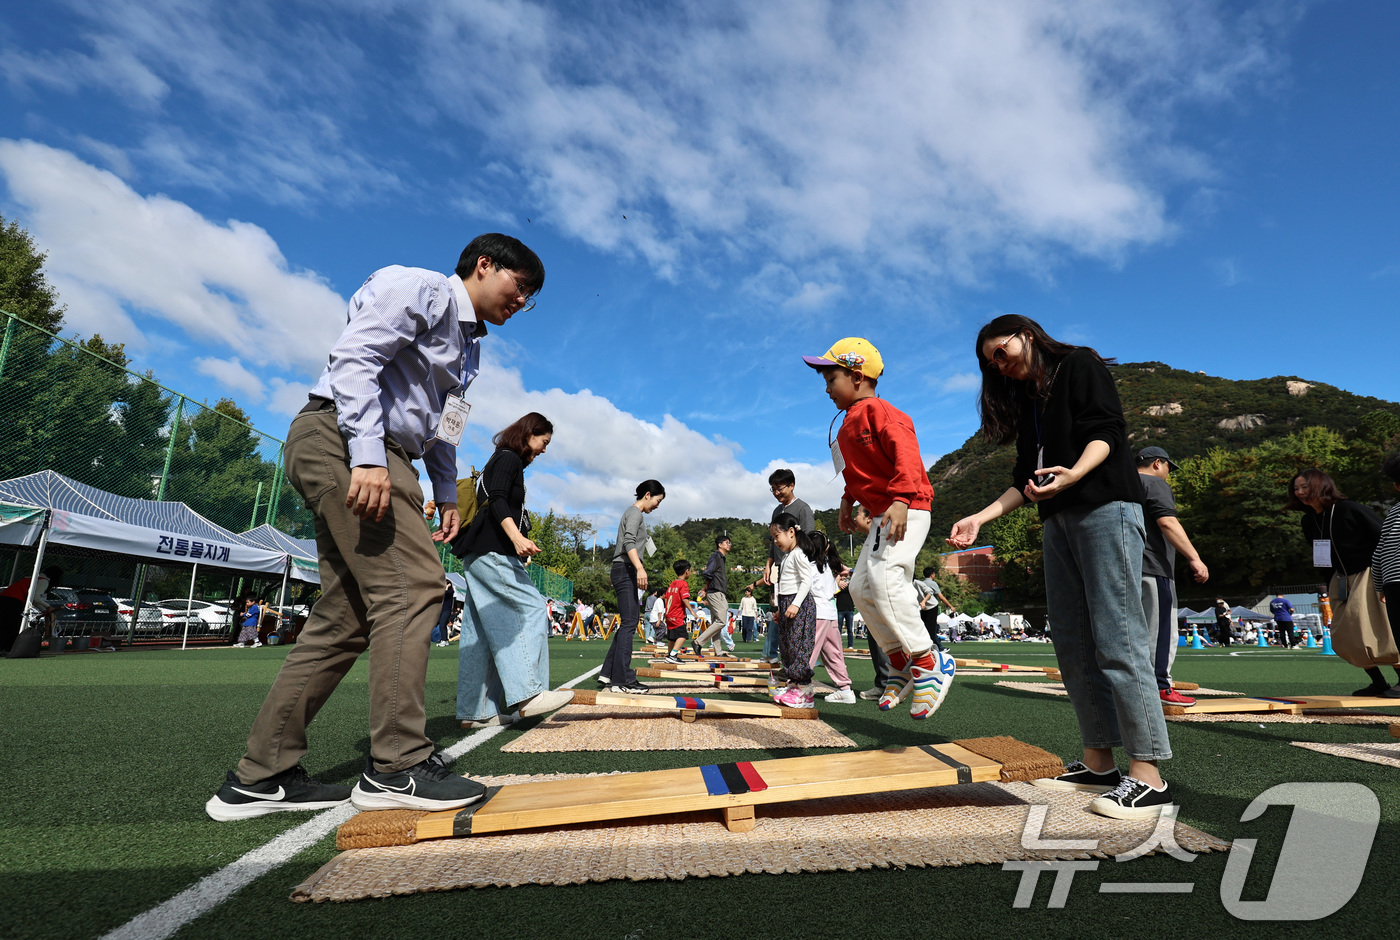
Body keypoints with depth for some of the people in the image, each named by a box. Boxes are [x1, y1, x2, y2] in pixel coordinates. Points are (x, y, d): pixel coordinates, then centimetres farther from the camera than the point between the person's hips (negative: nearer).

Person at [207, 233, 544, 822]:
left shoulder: (468, 344, 25)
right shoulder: (421, 290, -4)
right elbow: (354, 357, -17)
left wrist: (446, 494, 22)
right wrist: (368, 456, -27)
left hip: (377, 459, 10)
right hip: (340, 437, -10)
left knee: (348, 615, 5)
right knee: (411, 584, -18)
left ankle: (260, 777, 12)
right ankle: (397, 766, -14)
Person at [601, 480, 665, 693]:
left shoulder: (632, 513, 25)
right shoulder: (635, 512, -5)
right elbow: (629, 542, -21)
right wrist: (639, 568, -33)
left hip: (624, 572, 10)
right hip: (626, 570, -10)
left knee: (629, 621, 10)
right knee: (629, 622, -13)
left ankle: (608, 673, 12)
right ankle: (622, 680, -16)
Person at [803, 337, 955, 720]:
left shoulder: (877, 410, -12)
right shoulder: (850, 421, 18)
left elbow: (905, 454, -25)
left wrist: (901, 499, -35)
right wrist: (849, 500, 22)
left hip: (906, 510, -11)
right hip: (882, 515, 11)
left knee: (885, 579, -23)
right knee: (861, 587, 8)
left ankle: (929, 662, -11)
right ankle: (900, 661, 17)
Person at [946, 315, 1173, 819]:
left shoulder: (1080, 364, 5)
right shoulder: (1024, 401, 24)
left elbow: (1105, 431, -10)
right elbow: (1024, 480, 19)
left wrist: (1074, 474, -29)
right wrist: (980, 518, 8)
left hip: (1105, 507, -8)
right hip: (1058, 521, 8)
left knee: (1117, 639, -12)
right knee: (1073, 644, 4)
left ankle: (1147, 776, -8)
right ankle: (1098, 763, 10)